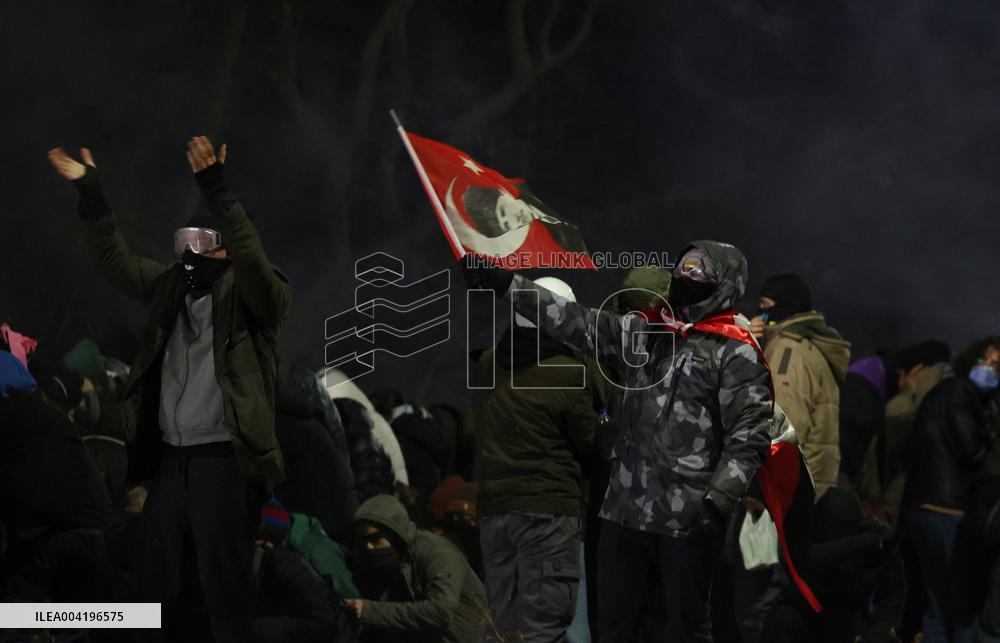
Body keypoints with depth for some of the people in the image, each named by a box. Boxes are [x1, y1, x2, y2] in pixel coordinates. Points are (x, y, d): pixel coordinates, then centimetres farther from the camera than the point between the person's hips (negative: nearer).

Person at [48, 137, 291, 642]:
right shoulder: (176, 285, 13)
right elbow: (117, 263, 17)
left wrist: (217, 192, -34)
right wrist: (91, 195, 7)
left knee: (223, 582, -5)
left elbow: (252, 261, -25)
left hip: (224, 457, -7)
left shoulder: (255, 294, -5)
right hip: (169, 454, 7)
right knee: (151, 581, 11)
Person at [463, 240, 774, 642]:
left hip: (688, 516, -7)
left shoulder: (737, 353, -6)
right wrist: (505, 284, 3)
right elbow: (576, 322, 9)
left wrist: (718, 502, -20)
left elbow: (749, 435, -11)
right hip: (626, 506, 7)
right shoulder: (643, 332, 12)